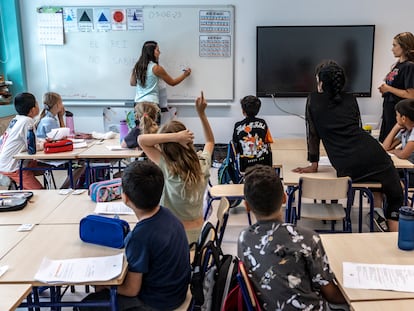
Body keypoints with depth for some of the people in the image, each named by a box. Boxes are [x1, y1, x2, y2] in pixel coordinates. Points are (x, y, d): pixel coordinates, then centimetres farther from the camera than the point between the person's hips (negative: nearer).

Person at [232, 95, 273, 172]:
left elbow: (235, 148, 4)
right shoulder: (262, 123, 0)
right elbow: (268, 145, 4)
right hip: (263, 162, 1)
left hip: (245, 165, -1)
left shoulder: (238, 126, -3)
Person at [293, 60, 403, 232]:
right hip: (372, 155, 1)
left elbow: (313, 134, 12)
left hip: (347, 168, -1)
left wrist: (314, 165, 19)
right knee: (396, 198, 14)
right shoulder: (350, 99, 18)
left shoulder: (313, 100, 12)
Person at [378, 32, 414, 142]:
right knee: (382, 141, 16)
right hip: (388, 108, 9)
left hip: (398, 111, -9)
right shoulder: (396, 64, 9)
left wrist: (389, 89, -15)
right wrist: (384, 89, 4)